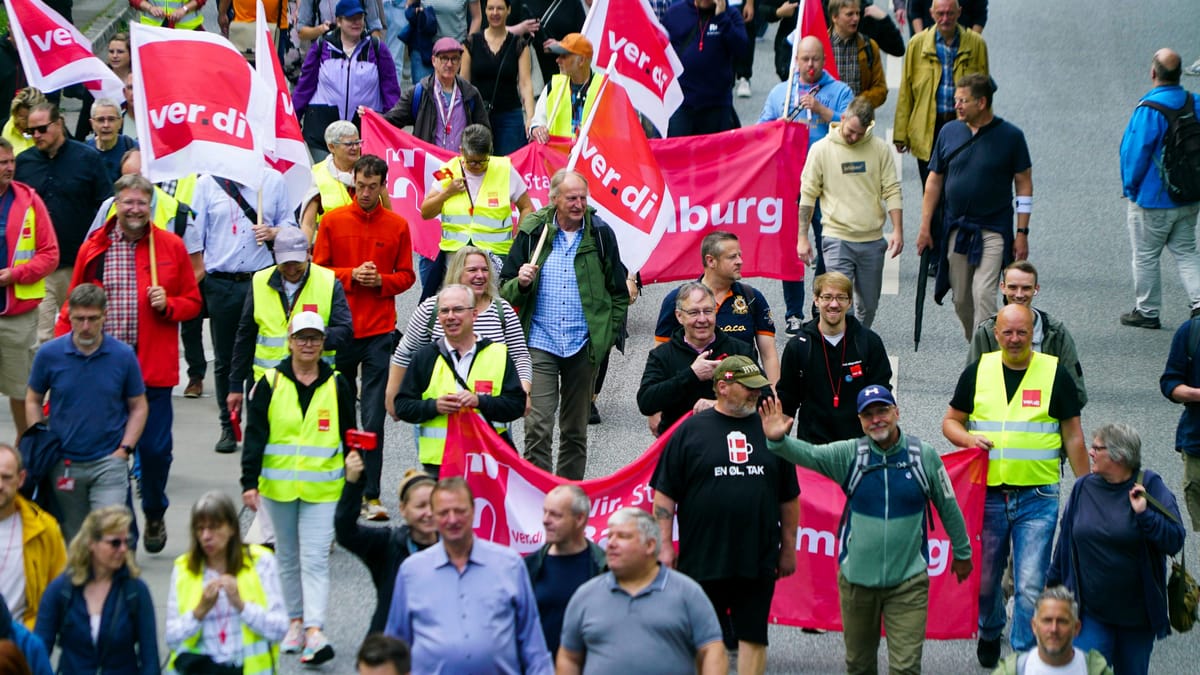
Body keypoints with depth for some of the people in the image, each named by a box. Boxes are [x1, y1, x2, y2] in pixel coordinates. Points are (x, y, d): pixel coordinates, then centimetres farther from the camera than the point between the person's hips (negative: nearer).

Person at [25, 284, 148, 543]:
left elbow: (139, 407, 5)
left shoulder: (124, 355, -5)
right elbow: (33, 401, 9)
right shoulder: (49, 354, -4)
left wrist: (124, 449, -6)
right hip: (64, 462, 2)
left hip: (109, 462, -2)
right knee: (73, 538, 12)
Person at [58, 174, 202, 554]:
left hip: (153, 366, 0)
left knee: (155, 447, 2)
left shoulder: (171, 247, 4)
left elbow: (193, 302, 10)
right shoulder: (93, 249, 5)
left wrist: (168, 305, -11)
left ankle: (155, 515, 28)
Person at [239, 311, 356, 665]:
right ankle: (295, 622, 25)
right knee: (288, 557, 13)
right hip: (278, 486, 1)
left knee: (315, 559, -10)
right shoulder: (270, 384, 0)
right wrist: (249, 482, -10)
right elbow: (254, 435, -2)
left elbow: (350, 437, 10)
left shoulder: (337, 385, 3)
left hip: (322, 488, -1)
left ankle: (314, 631, -18)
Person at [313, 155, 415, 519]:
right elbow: (317, 270, 4)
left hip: (380, 332, -1)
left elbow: (406, 276, 9)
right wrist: (352, 275, -11)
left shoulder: (397, 226, 4)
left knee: (374, 417, -5)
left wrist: (381, 281, -10)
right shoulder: (333, 220, 4)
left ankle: (371, 494, -4)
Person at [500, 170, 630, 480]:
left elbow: (618, 291, 11)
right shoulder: (532, 232, 1)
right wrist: (521, 283, -16)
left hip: (584, 346, 1)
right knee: (537, 428, -10)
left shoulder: (600, 234, 2)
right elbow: (505, 289, 6)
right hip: (540, 343, -1)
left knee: (575, 431, 10)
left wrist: (609, 335, 3)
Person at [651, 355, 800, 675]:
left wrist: (789, 549, 12)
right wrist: (664, 546, -4)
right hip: (702, 561, -2)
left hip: (758, 563, 2)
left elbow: (789, 498, 14)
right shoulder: (691, 430, 0)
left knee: (753, 636, 2)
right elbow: (665, 495, 1)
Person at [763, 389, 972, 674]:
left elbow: (948, 506, 9)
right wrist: (778, 440, -41)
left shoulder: (923, 455, -3)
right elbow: (808, 454, -20)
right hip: (857, 578, 2)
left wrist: (962, 552, 19)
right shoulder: (850, 454, -4)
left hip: (908, 580, -2)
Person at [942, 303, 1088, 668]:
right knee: (985, 579, 14)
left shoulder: (1055, 374, 0)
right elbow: (950, 421, 13)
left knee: (1030, 586, -9)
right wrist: (968, 438, -10)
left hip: (1037, 497, -2)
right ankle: (990, 632, 42)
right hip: (987, 494, 2)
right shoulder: (977, 371, 5)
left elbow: (1073, 436, 3)